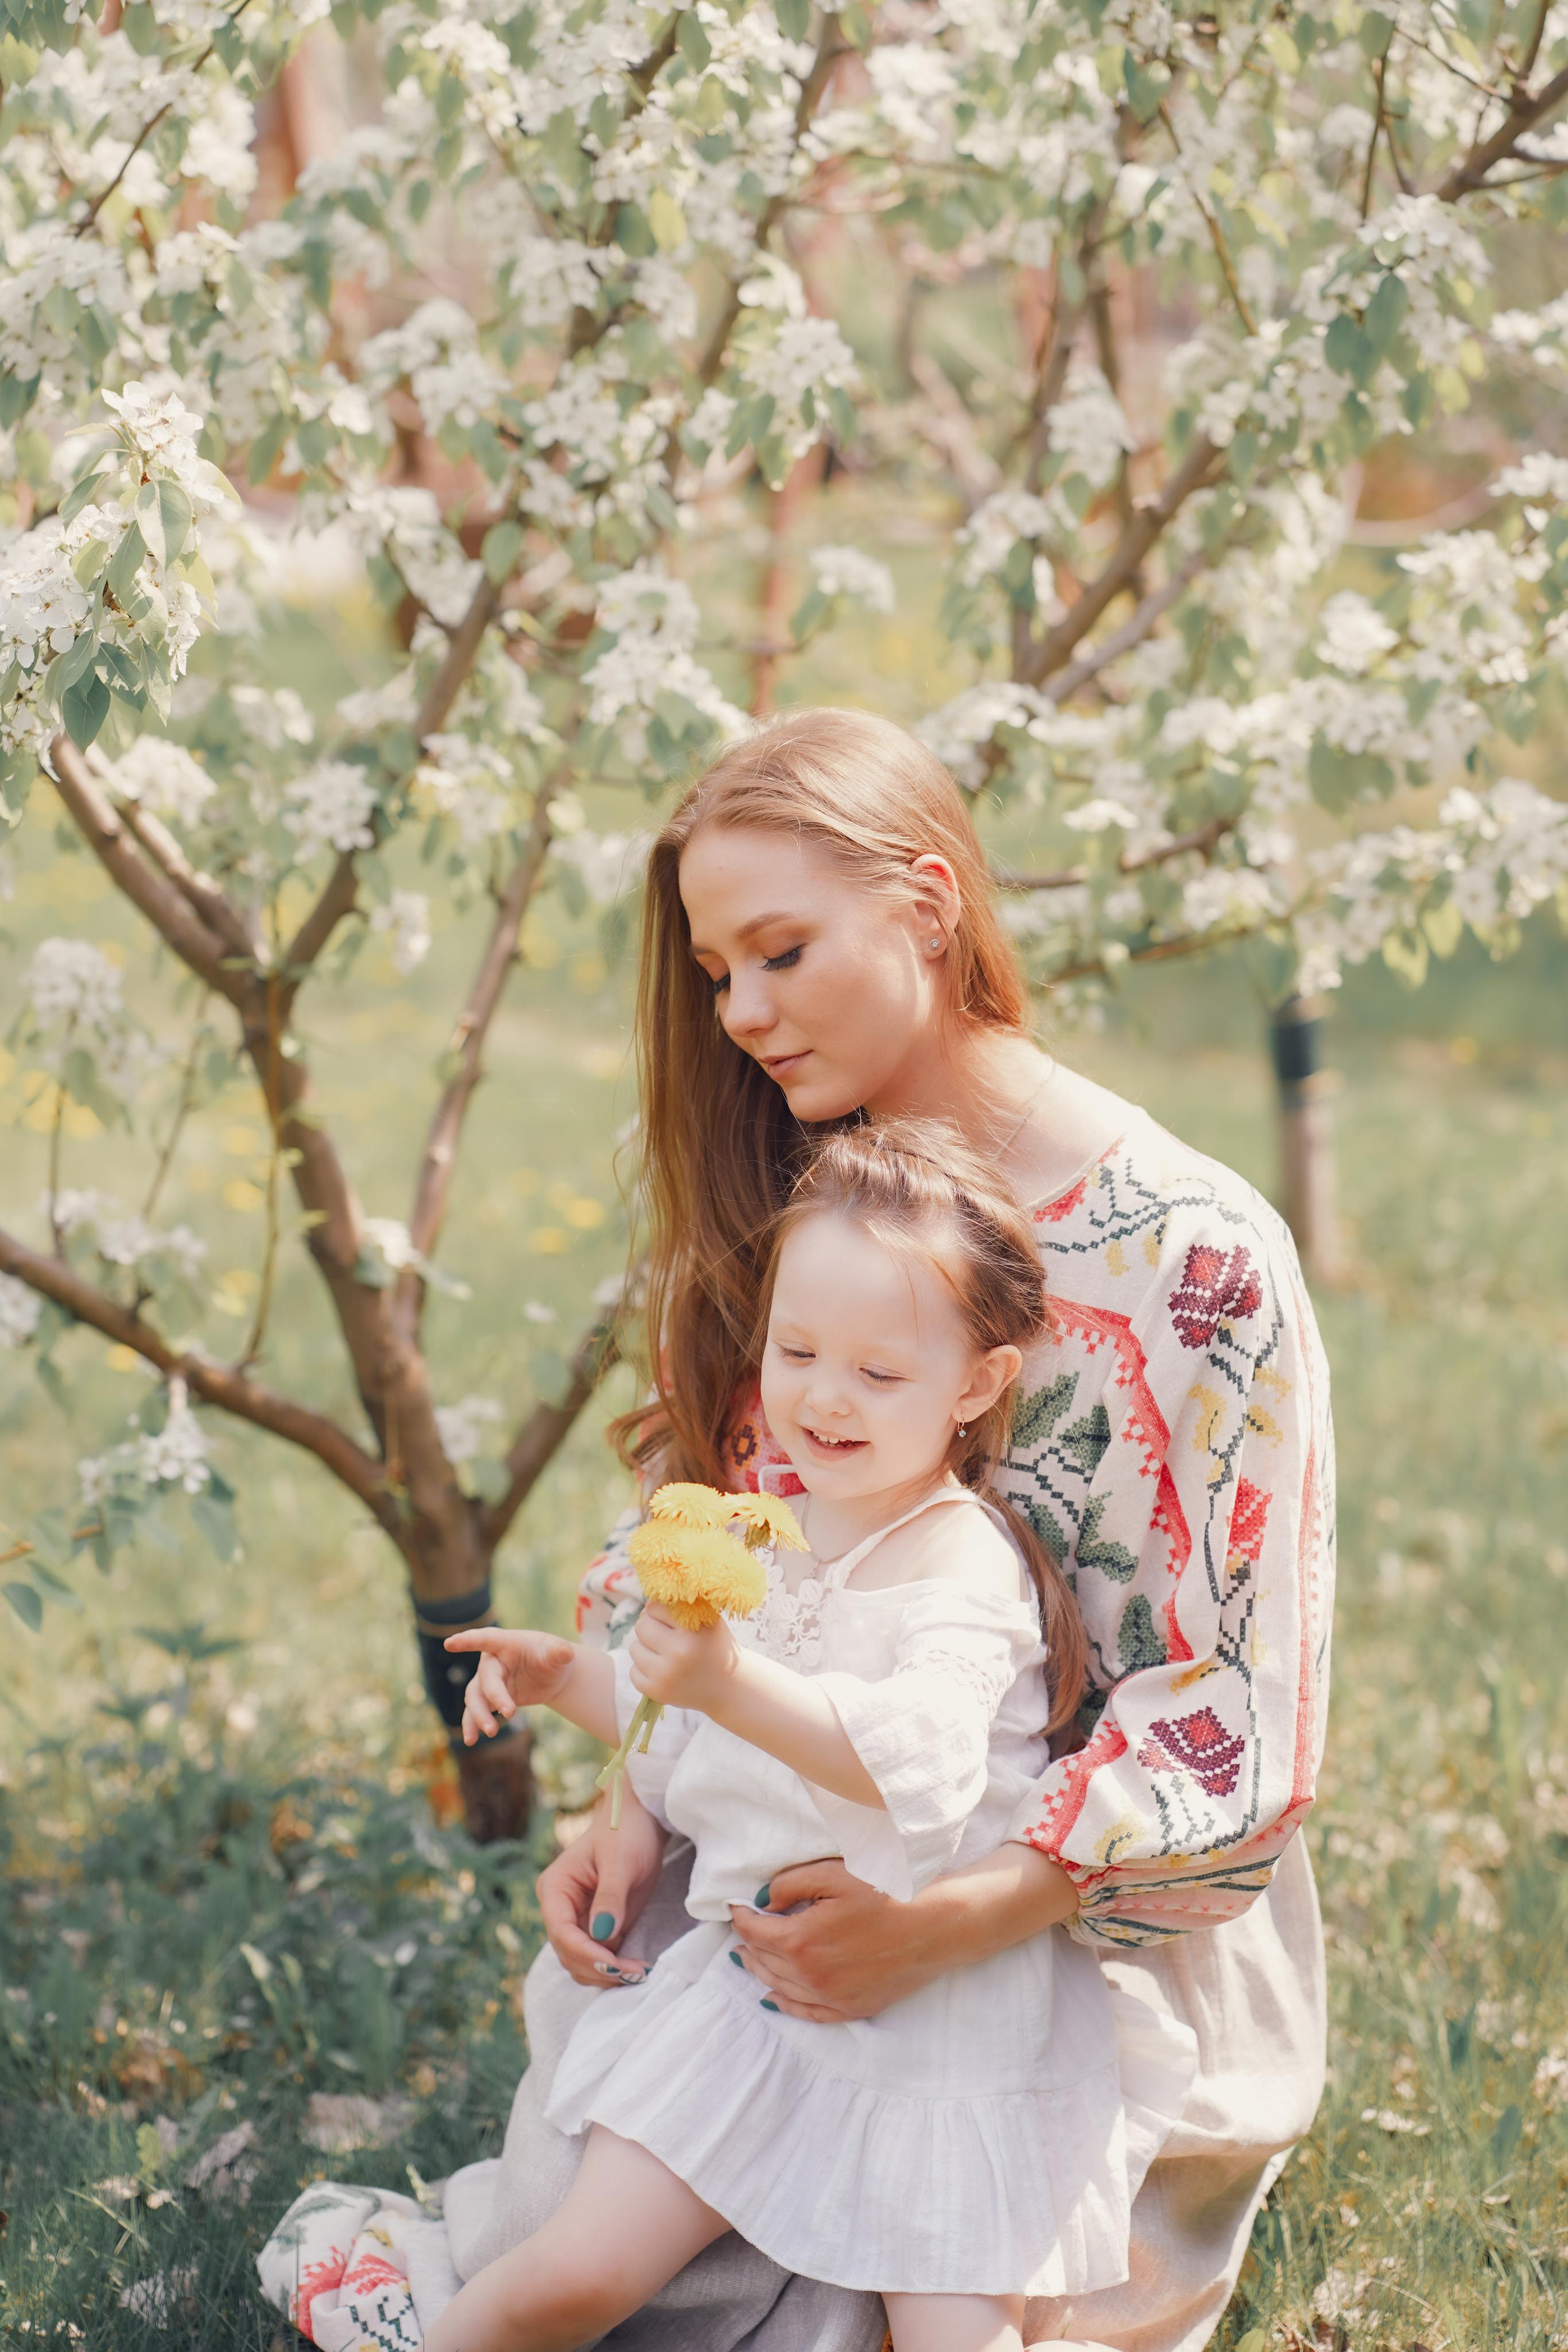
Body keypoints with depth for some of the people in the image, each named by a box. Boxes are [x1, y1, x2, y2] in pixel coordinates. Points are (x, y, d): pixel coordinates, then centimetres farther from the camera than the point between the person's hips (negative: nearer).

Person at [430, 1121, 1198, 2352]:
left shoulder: (966, 1567, -17)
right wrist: (568, 1677, 12)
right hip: (753, 1983, 6)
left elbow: (920, 1762, -36)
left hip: (942, 2012, -5)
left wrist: (736, 1685, -46)